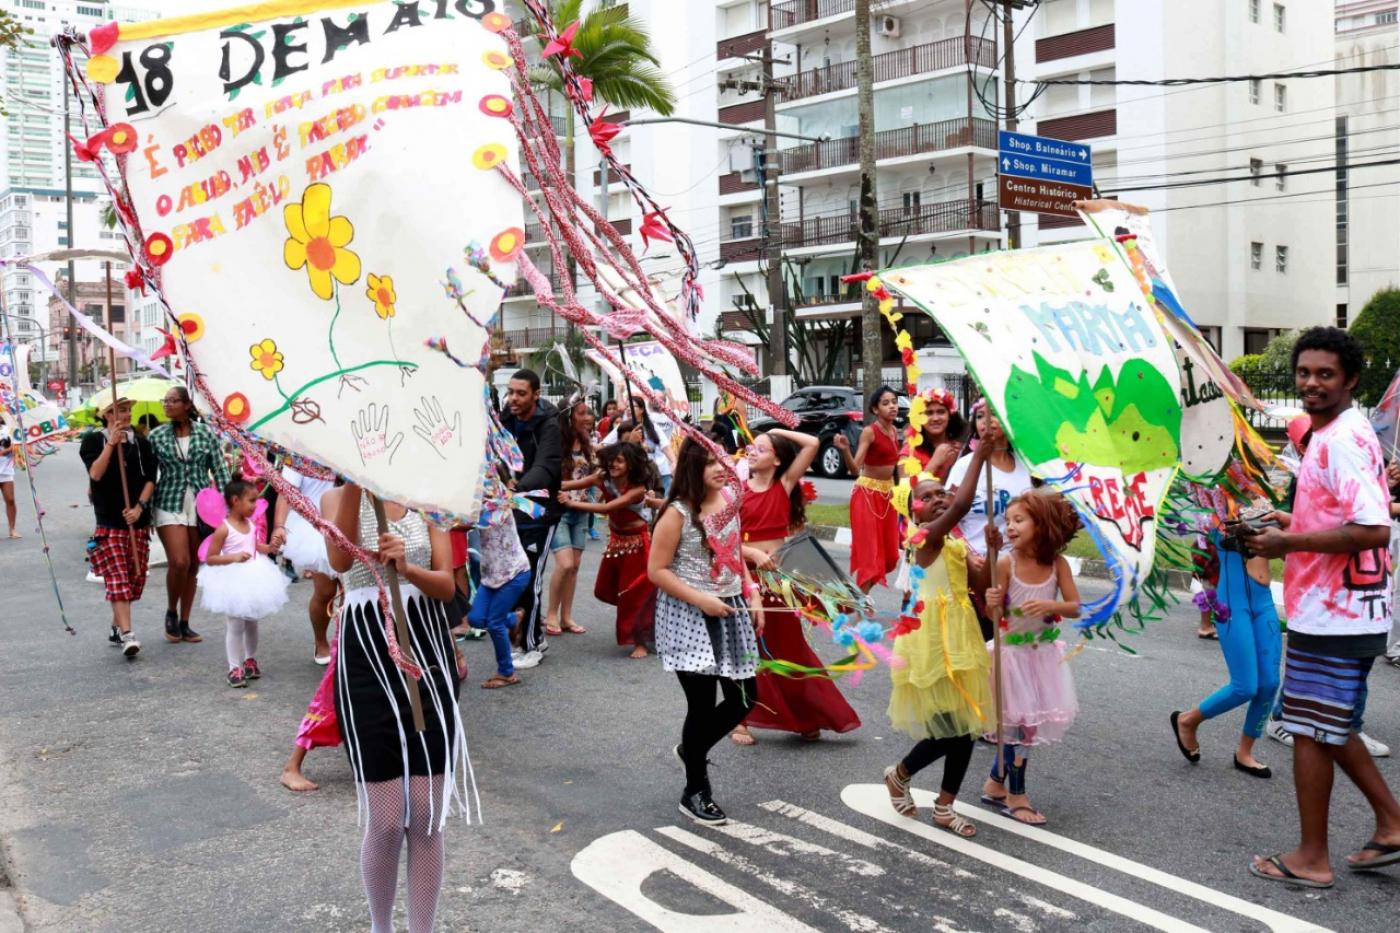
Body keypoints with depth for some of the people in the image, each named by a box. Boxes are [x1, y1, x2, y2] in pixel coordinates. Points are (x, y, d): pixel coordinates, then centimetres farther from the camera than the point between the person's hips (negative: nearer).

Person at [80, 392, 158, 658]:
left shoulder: (141, 443, 9)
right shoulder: (94, 440, 1)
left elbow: (150, 479, 5)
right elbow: (95, 474, -13)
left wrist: (140, 506, -9)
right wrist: (111, 443, -19)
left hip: (138, 520, 4)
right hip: (109, 521, -4)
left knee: (135, 576, 6)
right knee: (117, 577, -11)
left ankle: (117, 627, 23)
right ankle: (126, 634, -17)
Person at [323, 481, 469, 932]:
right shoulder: (339, 497, 1)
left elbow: (447, 585, -4)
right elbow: (340, 561, -20)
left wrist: (407, 567, -25)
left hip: (428, 650, 3)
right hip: (367, 655, -2)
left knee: (427, 817, 5)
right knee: (386, 821, 0)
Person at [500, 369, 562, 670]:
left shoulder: (549, 426, -18)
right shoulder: (505, 420, 2)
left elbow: (544, 469, -33)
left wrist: (515, 489, -50)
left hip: (539, 513, -6)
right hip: (509, 512, 6)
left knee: (531, 582, -2)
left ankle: (531, 646, 14)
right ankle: (537, 636, 30)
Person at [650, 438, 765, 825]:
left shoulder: (729, 501, 5)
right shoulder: (678, 512, -15)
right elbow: (656, 570, -13)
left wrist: (752, 595, 6)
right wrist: (700, 599, -19)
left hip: (730, 611, 7)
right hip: (689, 616, -6)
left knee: (742, 699, 7)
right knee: (703, 704, -1)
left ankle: (691, 749, 35)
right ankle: (695, 793, 19)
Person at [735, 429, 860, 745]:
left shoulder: (785, 485, 1)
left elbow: (813, 444, -6)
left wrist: (778, 431, 2)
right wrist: (754, 554, -20)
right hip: (747, 575, -1)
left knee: (790, 647, 11)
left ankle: (806, 718, 24)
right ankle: (740, 719, 18)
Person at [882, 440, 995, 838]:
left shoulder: (956, 545, 11)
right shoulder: (926, 537, -16)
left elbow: (979, 584, 4)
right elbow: (963, 505, -32)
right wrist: (979, 456, -29)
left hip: (961, 642, 9)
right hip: (932, 645, -8)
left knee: (966, 728, 10)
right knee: (950, 731, -5)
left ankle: (944, 808, 25)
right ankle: (899, 775, 24)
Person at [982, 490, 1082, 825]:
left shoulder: (1057, 564, -8)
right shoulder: (1005, 563, -16)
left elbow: (1075, 608, -7)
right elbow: (996, 616, -11)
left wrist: (1050, 605, -26)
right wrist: (992, 605, -34)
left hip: (1044, 652, 4)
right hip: (1013, 652, -4)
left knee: (1021, 723, 12)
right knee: (1020, 722, 1)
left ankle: (995, 784, 29)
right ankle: (1015, 797, 15)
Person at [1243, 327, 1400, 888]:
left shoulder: (1342, 440, -18)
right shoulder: (1332, 435, 13)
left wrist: (1288, 542, -20)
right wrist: (1287, 530, 10)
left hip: (1334, 615, -10)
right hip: (1334, 610, 10)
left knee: (1310, 732, 1)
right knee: (1329, 729, 20)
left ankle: (1311, 858, 13)